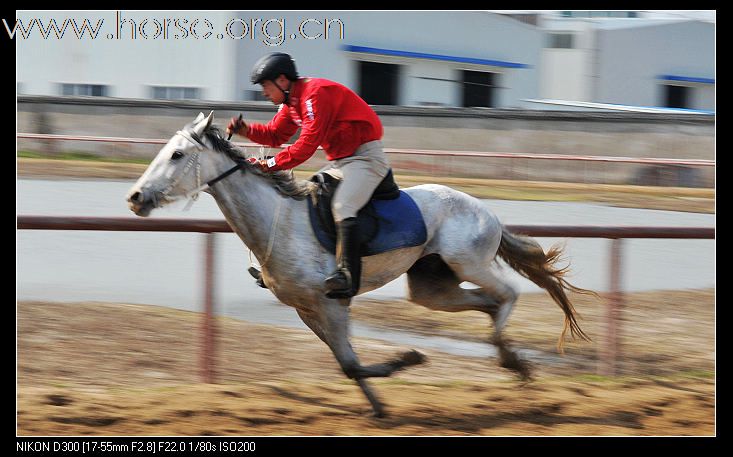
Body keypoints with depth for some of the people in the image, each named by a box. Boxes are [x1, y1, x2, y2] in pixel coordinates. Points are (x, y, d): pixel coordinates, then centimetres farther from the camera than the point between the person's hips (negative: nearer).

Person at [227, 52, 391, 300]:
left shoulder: (316, 93, -20)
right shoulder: (291, 102, 11)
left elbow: (307, 145, -25)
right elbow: (275, 135, 18)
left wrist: (273, 163, -22)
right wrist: (246, 129, 2)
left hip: (366, 156, -11)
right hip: (340, 162, 11)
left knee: (342, 207, -31)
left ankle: (347, 276, -42)